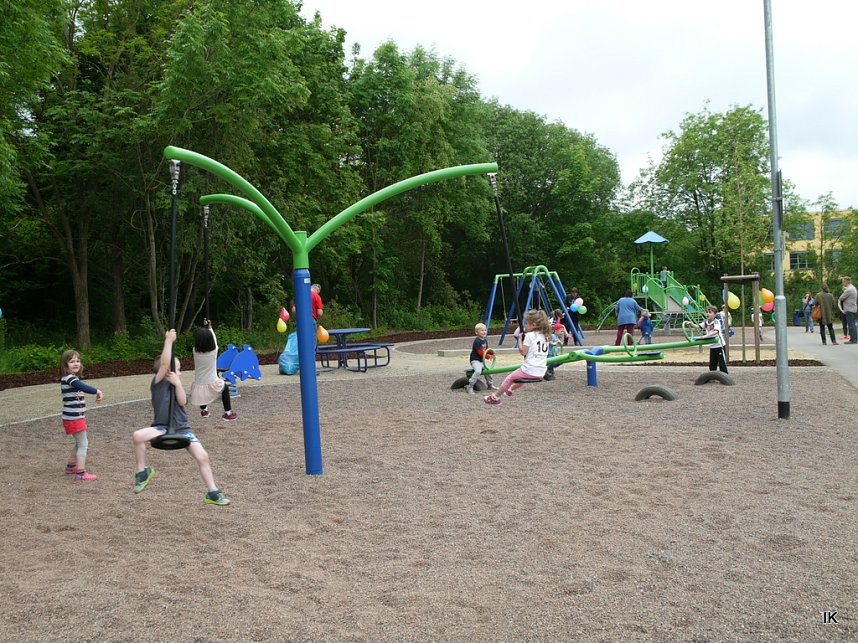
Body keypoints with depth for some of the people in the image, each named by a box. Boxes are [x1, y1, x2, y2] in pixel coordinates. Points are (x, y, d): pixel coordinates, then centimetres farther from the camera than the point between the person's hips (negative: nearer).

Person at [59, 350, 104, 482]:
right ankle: (80, 474, -7)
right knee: (83, 444, -7)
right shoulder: (69, 378, -18)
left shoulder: (72, 378, 13)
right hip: (74, 418, -10)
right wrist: (97, 391, -45)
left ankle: (71, 466, 36)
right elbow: (83, 387, -38)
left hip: (77, 417, 10)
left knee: (80, 443, 22)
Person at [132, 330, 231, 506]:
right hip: (162, 427, -4)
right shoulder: (158, 383, -3)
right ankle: (142, 472, -8)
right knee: (138, 436, -32)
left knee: (202, 456, -9)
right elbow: (164, 363, -20)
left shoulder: (176, 384, 13)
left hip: (181, 428, 4)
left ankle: (212, 493, 2)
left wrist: (178, 383, -16)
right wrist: (168, 341, -19)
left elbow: (182, 401, -6)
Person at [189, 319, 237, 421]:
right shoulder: (213, 351, -13)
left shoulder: (195, 351, -9)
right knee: (225, 387, 28)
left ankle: (204, 410, 45)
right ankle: (228, 413, 24)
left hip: (198, 387, 2)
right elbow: (214, 340, 8)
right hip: (212, 386, -2)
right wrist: (210, 328, 22)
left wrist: (204, 327, 22)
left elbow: (199, 341, 11)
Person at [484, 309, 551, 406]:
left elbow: (523, 352, -12)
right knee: (523, 376, 37)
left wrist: (520, 340, 0)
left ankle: (495, 397, 18)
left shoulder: (529, 335, -11)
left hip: (530, 370, -8)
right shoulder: (544, 336, 11)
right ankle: (510, 390, 54)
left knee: (509, 378, 10)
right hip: (541, 371, 8)